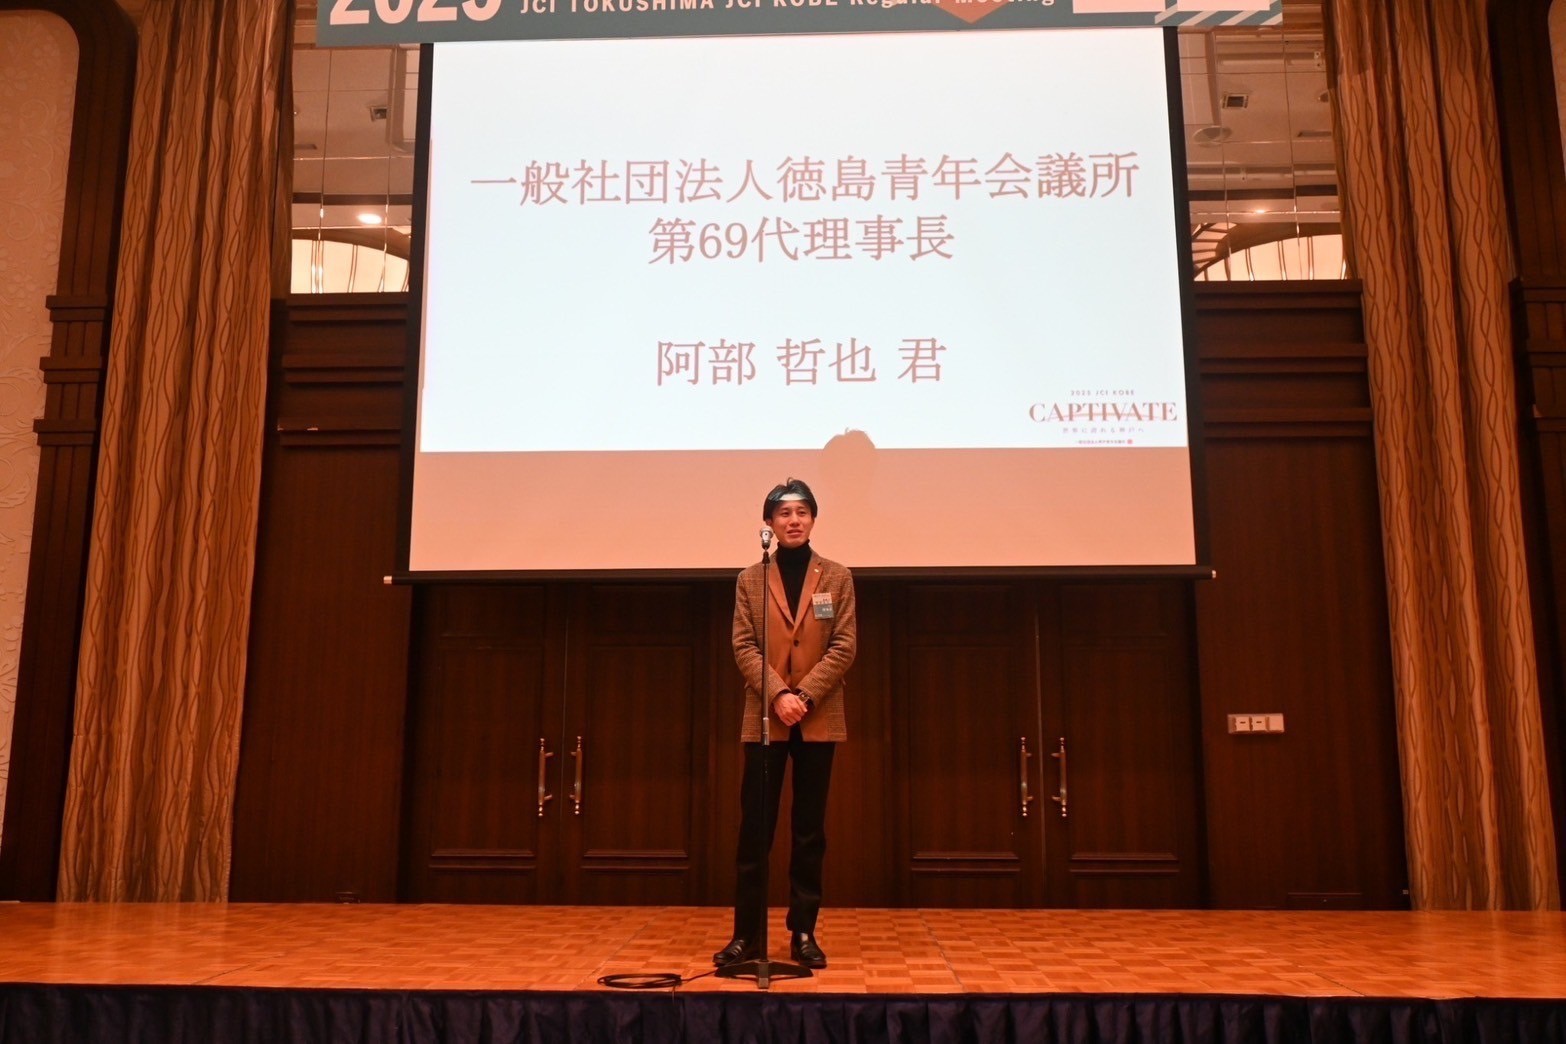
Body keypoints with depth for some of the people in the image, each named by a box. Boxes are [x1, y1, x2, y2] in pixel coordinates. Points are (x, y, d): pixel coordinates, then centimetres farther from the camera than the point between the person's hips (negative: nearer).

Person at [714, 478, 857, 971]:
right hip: (765, 719, 0)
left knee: (810, 830, 6)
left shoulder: (837, 577, 6)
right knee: (755, 829, 0)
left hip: (819, 720, 0)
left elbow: (844, 645, -1)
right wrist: (778, 695, -15)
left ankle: (803, 933, 14)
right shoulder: (750, 579, 7)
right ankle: (746, 934, 8)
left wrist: (806, 695, -13)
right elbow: (743, 646, 0)